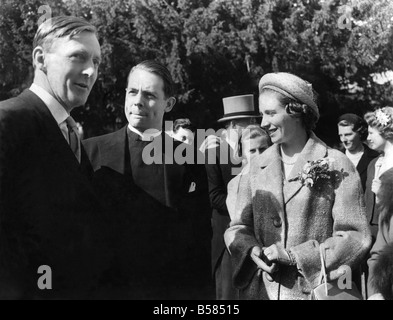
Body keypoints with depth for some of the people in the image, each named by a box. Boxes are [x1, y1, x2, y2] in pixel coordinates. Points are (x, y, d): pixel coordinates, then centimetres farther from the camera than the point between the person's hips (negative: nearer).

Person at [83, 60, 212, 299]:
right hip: (111, 287, -1)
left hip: (177, 288, 1)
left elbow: (202, 235, 3)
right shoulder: (92, 151, -3)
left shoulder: (188, 157, 0)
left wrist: (202, 289, -1)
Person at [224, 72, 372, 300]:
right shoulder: (257, 167, 5)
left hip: (315, 290, -3)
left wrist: (294, 256, -17)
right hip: (261, 290, 3)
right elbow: (239, 227, 8)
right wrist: (252, 251, -13)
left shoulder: (336, 165, -6)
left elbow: (356, 238, -10)